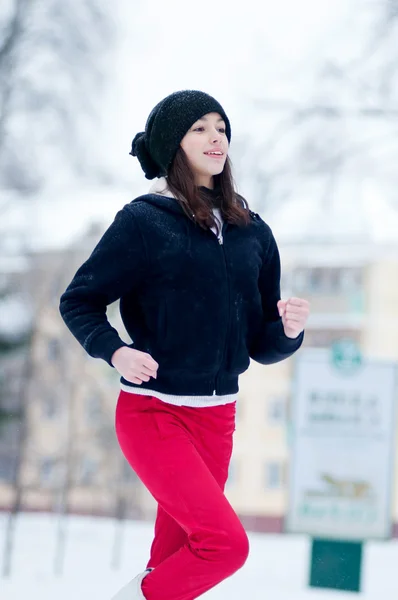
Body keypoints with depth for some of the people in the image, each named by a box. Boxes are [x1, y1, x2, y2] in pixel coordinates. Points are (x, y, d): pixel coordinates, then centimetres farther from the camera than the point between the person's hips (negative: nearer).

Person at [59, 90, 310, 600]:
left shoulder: (253, 233, 7)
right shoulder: (144, 221, -6)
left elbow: (261, 346, 11)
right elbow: (78, 301, -2)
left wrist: (289, 330, -11)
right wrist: (115, 351, -19)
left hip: (217, 418, 5)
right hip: (153, 413, -5)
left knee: (180, 548, 9)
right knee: (226, 542, -18)